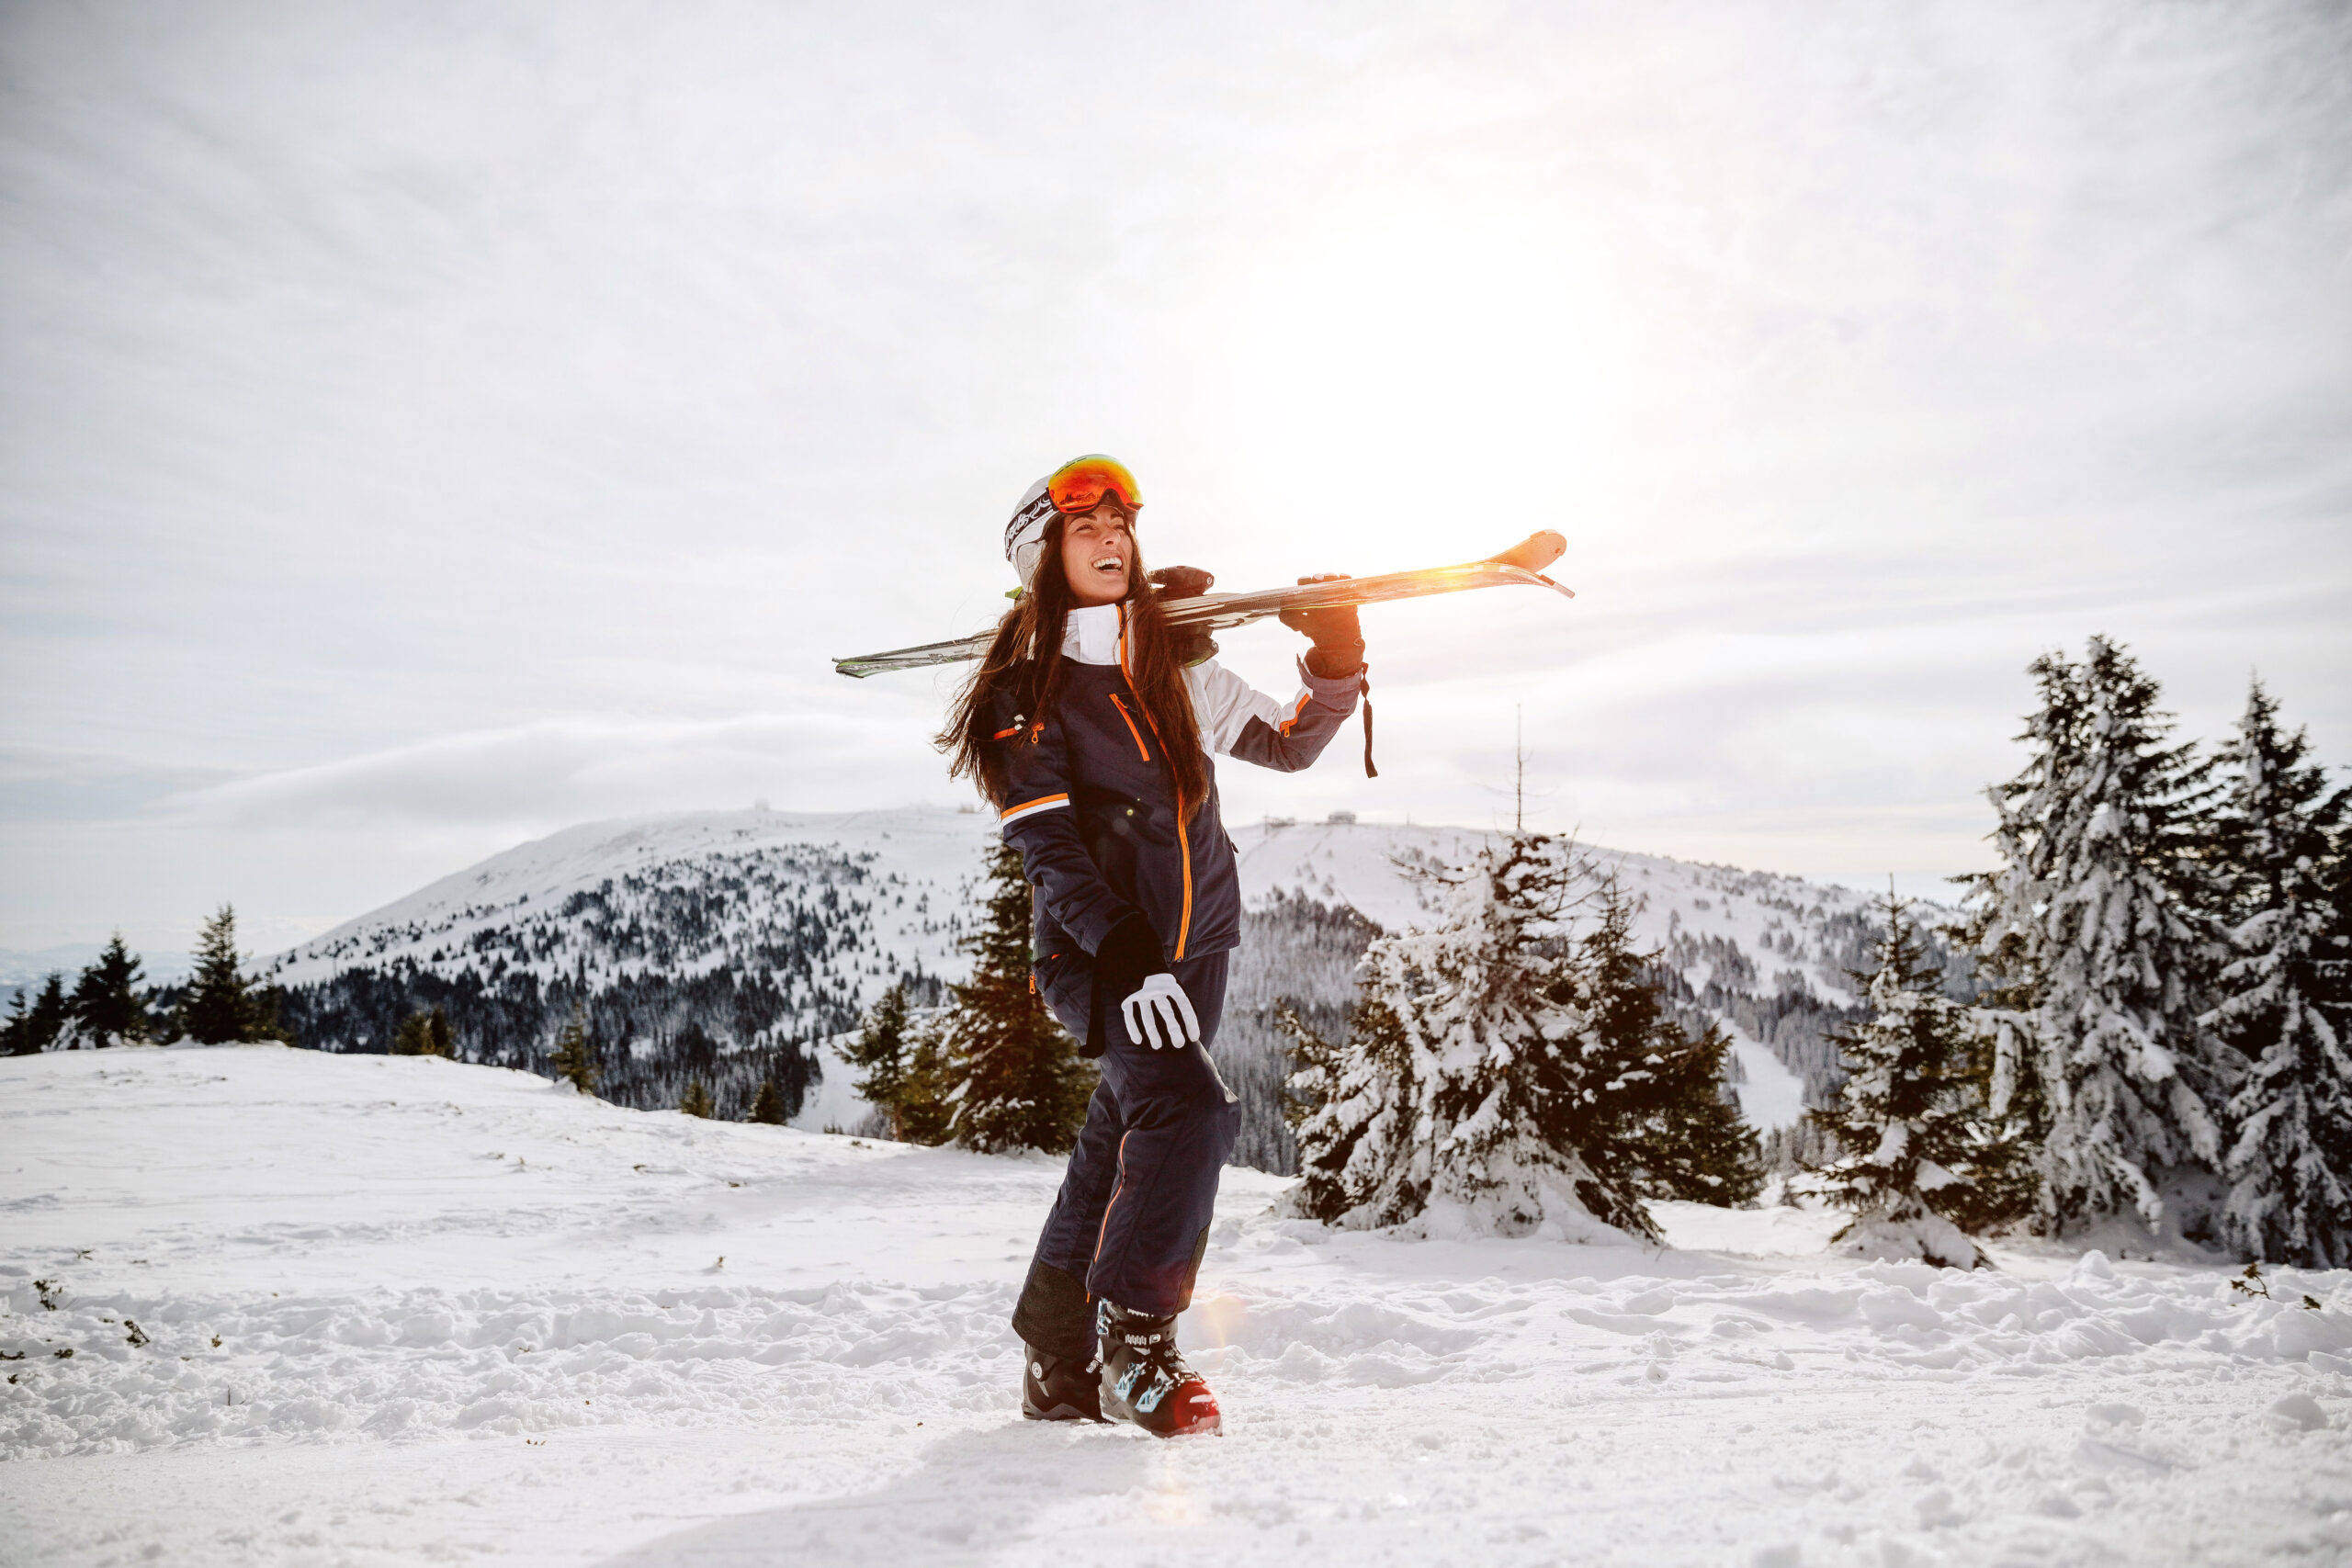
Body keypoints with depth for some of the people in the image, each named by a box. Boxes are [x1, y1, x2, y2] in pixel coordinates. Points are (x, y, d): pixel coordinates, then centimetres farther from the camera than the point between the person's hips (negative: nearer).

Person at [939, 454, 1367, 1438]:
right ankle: (1135, 1337, -8)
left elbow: (1287, 743, 13)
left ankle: (1060, 1369, 25)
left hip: (1193, 949, 5)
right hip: (1095, 953, -5)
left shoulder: (1174, 665, 9)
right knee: (1190, 1109, -25)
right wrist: (1120, 951, -30)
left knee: (1123, 1146, 10)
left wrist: (1336, 660, -3)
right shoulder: (1024, 695, -6)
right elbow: (1051, 851, -16)